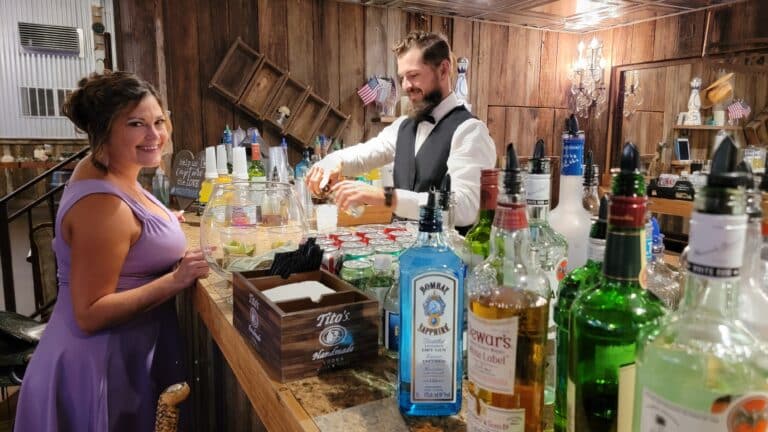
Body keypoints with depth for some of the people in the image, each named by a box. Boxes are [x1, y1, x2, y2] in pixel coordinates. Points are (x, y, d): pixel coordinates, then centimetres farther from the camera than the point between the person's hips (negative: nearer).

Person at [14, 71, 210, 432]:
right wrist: (175, 280, -31)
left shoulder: (96, 167, 1)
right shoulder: (103, 205, -28)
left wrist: (161, 225, 15)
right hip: (102, 363, -9)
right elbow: (90, 314, -27)